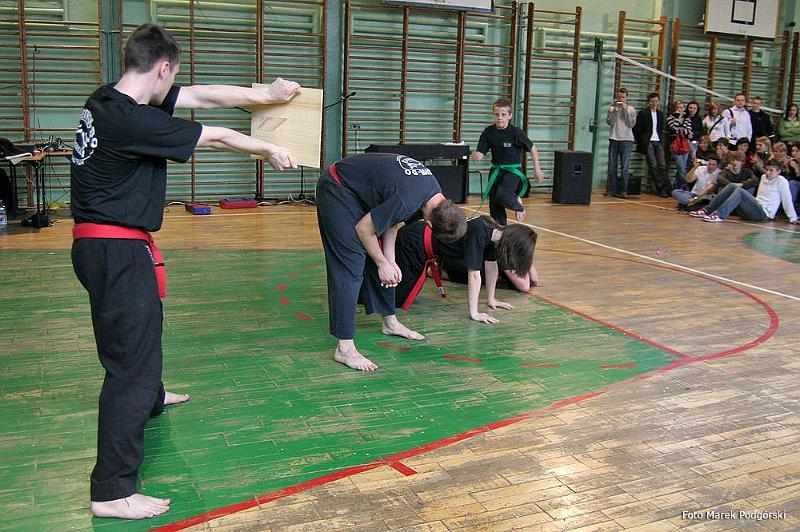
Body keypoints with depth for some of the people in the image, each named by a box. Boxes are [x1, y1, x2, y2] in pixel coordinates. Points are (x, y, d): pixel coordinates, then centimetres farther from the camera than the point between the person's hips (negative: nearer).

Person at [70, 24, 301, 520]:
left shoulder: (109, 99, 5)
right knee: (132, 359, -8)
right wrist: (271, 149, 2)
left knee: (144, 326, 32)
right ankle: (112, 492, -2)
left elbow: (205, 95, 7)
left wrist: (266, 94, 10)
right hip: (117, 252, -10)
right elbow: (215, 137, -13)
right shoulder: (132, 120, -24)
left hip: (102, 248, 11)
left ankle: (150, 399, 60)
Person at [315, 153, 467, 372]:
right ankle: (344, 348, -13)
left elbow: (391, 221, 7)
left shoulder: (433, 189, -5)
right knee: (350, 264, -14)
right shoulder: (406, 201, -33)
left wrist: (390, 261, 1)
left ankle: (390, 321, 31)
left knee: (381, 258, 14)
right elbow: (364, 229, -21)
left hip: (359, 189, 10)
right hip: (336, 189, -9)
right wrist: (383, 264, -7)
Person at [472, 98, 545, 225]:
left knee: (502, 195, -28)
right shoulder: (488, 132, -6)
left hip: (513, 170, -4)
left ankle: (518, 206, 4)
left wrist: (537, 169, -2)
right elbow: (480, 154, -4)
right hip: (496, 170, 4)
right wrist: (476, 156, -28)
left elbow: (532, 148, -4)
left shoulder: (516, 132, -15)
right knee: (494, 206, 6)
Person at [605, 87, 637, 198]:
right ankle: (612, 189, 7)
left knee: (624, 167, -5)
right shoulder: (612, 108, 9)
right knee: (612, 167, 1)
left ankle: (623, 191, -2)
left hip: (626, 140, -2)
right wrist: (614, 109, -9)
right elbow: (610, 122, -2)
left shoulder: (631, 109, 6)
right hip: (613, 139, 2)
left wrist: (626, 110, -8)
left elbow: (632, 124, -4)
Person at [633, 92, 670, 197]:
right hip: (648, 142, -4)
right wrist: (639, 142, -2)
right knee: (653, 166, -7)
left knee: (662, 165, -3)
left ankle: (666, 188, -4)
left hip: (659, 142, 4)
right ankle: (661, 189, -4)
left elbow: (662, 129, 21)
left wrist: (662, 141, 10)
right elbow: (636, 129, 0)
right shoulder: (643, 113, 2)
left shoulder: (660, 114, 16)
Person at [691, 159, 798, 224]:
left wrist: (793, 218, -6)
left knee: (740, 191, -27)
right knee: (732, 186, -3)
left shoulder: (781, 181, -1)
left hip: (764, 213, -7)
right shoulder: (764, 177, 20)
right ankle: (707, 211, -15)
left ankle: (719, 215, -42)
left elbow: (787, 200, -4)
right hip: (757, 208, 7)